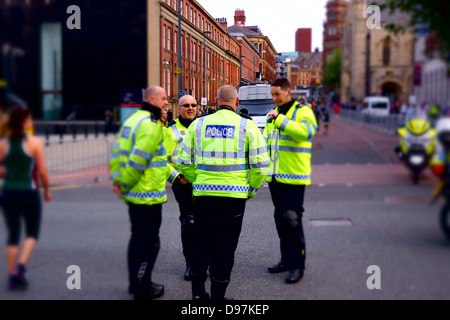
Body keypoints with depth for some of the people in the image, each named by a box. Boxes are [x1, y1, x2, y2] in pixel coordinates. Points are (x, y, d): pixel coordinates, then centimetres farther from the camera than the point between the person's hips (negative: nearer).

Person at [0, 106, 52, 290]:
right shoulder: (35, 143, -9)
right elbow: (42, 171, -10)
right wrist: (47, 190, 4)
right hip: (29, 193, -3)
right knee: (32, 233, 13)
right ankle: (20, 267, -6)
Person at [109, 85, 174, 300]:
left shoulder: (132, 120, 15)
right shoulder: (151, 125, -17)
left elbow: (117, 152, 14)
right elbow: (139, 159, -24)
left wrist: (117, 179, 8)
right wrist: (125, 184, -14)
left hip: (133, 194, 10)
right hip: (147, 195, -10)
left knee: (138, 238, 20)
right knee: (149, 242, 0)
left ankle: (136, 282, 31)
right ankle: (143, 289, 9)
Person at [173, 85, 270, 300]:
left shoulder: (198, 124, 7)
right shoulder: (247, 126, 0)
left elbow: (183, 161, 8)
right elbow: (260, 163, -4)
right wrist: (252, 189, 9)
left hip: (203, 193, 3)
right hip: (234, 194, -2)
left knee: (202, 242, 16)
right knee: (226, 245, 8)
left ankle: (198, 292, 24)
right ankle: (217, 295, 15)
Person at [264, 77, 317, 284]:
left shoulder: (303, 112, -6)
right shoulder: (273, 114, 17)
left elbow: (304, 132, -27)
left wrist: (279, 119, -27)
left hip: (294, 176, -7)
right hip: (275, 176, 8)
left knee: (291, 219, -9)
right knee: (280, 218, 12)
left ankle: (297, 265, 1)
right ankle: (287, 259, 24)